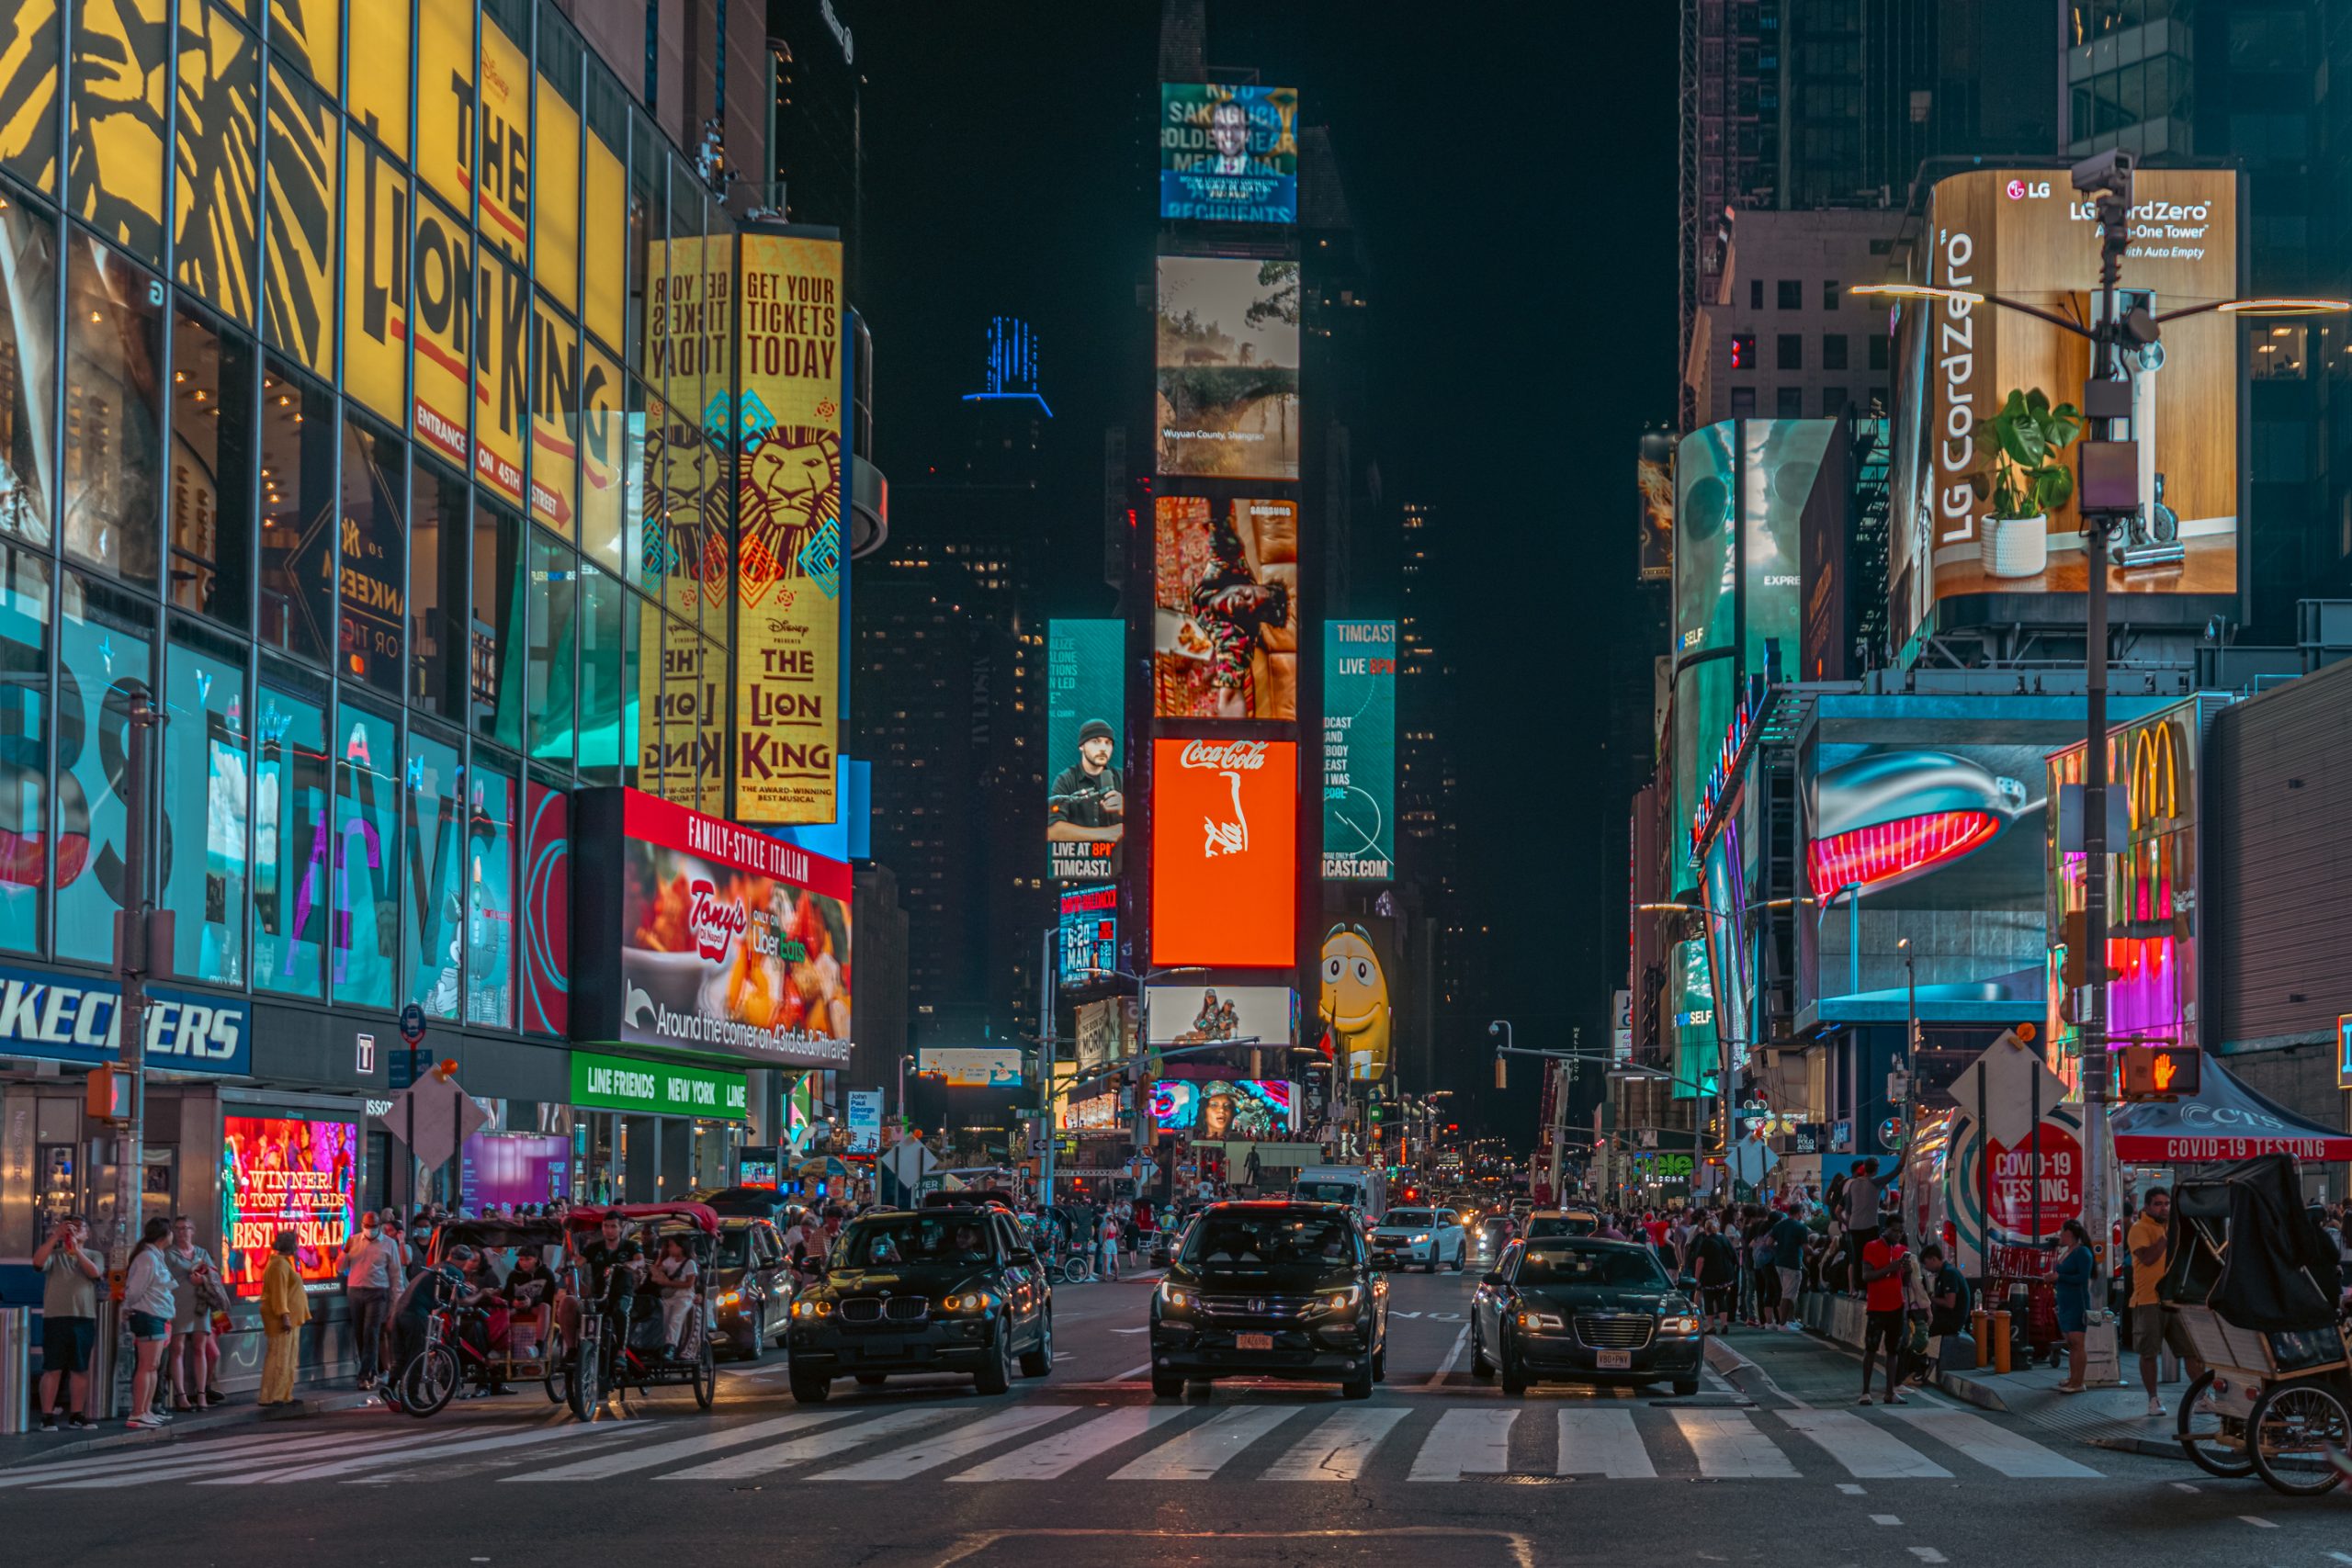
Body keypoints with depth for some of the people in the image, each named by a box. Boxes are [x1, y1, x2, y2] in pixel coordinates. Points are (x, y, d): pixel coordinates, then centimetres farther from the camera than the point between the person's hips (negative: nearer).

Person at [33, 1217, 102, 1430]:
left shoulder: (92, 1256, 13)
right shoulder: (54, 1255, 7)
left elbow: (95, 1272, -8)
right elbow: (38, 1261, -14)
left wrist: (76, 1249, -16)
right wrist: (55, 1236, -18)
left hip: (84, 1319, 2)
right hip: (55, 1317, -2)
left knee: (80, 1370, 6)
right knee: (52, 1369, -4)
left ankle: (76, 1415, 13)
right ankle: (47, 1416, -2)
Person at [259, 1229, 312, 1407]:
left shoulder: (284, 1262, 18)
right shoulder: (279, 1264, -15)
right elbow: (278, 1293, -22)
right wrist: (284, 1316, -26)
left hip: (291, 1319, 11)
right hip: (282, 1319, -11)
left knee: (289, 1359, 12)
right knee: (278, 1358, -11)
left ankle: (284, 1396, 15)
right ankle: (270, 1398, -11)